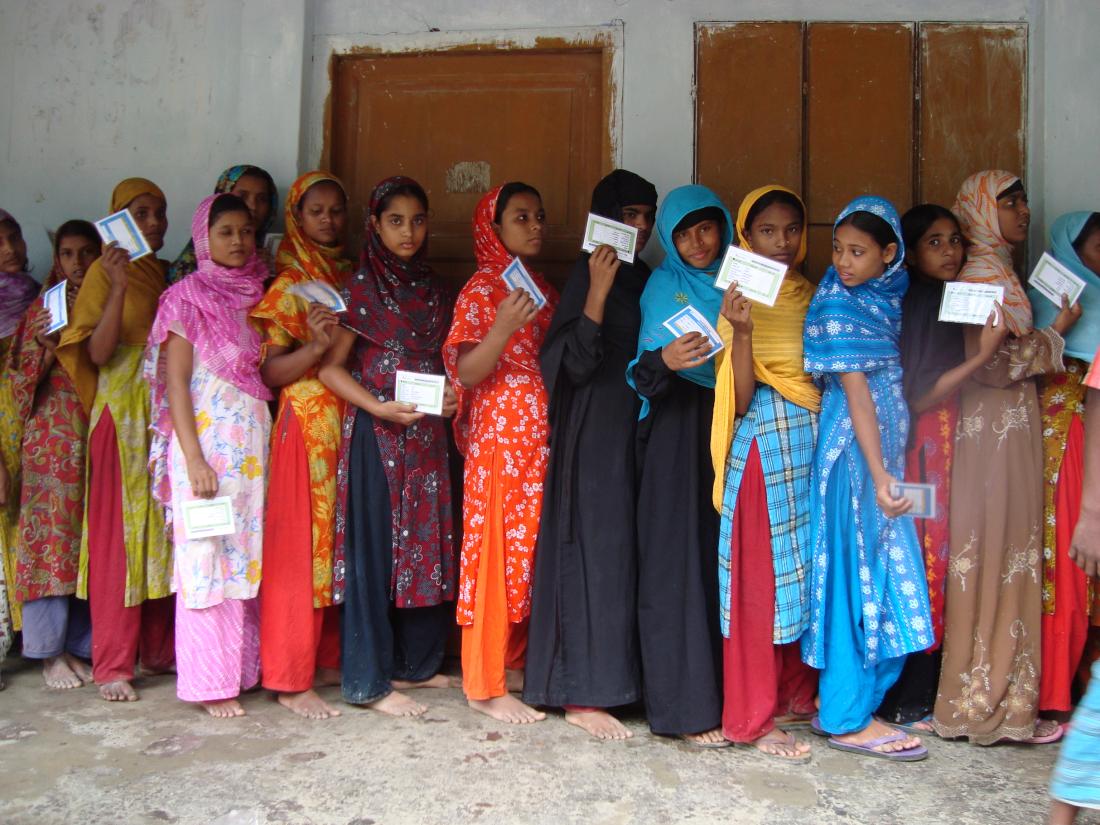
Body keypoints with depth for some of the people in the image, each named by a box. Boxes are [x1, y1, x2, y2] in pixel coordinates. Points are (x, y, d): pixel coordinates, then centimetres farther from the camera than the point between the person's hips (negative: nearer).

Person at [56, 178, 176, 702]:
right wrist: (119, 288, -22)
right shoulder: (104, 272, -2)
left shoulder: (168, 274, 15)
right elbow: (97, 354, -13)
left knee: (163, 530, 8)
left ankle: (159, 650, 17)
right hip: (122, 413, -6)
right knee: (118, 533, -5)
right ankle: (112, 664, 2)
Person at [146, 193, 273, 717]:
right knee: (207, 557, -1)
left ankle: (244, 667, 20)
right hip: (209, 441, -6)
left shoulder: (257, 295, 14)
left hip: (255, 442, 6)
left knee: (248, 556, 9)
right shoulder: (189, 296, -3)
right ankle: (209, 681, 8)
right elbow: (175, 382, -9)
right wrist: (194, 459, -15)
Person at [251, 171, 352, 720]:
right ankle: (291, 679, 3)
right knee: (302, 544, -4)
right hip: (307, 424, -6)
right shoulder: (289, 286, -1)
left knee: (345, 541, 8)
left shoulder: (354, 278, 15)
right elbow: (269, 372, -8)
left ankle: (333, 658, 20)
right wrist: (315, 347, -22)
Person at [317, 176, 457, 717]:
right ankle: (371, 680, 7)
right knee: (375, 546, -3)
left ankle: (415, 662, 23)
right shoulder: (361, 287, -5)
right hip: (376, 432, -6)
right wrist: (379, 407, -19)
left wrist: (449, 394, 0)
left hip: (426, 433, 6)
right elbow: (330, 366, -8)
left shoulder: (432, 287, 13)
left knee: (426, 543, 9)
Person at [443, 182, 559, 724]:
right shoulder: (482, 287, -6)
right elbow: (464, 373, -16)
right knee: (497, 550, -3)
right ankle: (484, 684, 6)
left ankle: (512, 663, 24)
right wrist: (505, 326, -29)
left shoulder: (542, 286, 15)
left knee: (531, 549, 11)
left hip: (540, 437, 7)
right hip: (499, 435, -7)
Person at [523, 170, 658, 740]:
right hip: (596, 435, -7)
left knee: (626, 550, 9)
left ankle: (617, 678, 20)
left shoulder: (645, 279, 13)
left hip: (635, 430, 7)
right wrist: (598, 292, -24)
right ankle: (582, 695, 3)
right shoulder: (589, 275, -8)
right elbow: (575, 364, -18)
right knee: (597, 551, -5)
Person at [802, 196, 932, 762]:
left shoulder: (886, 296, 11)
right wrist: (877, 475, -20)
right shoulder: (837, 307, -10)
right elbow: (856, 392, -16)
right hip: (854, 450, -8)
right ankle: (848, 718, 5)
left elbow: (891, 383, 13)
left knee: (882, 574, 11)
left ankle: (843, 692, 23)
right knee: (860, 573, -4)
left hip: (884, 448, 8)